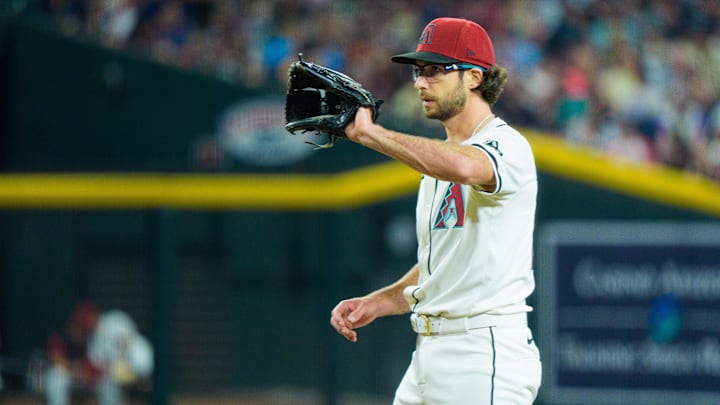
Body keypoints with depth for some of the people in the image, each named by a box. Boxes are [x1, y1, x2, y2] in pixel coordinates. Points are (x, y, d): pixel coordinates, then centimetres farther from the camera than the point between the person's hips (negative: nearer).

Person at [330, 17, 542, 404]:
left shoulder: (507, 146, -10)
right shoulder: (438, 158, 21)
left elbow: (463, 167, -36)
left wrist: (369, 132, -25)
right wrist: (376, 303, 11)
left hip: (483, 354, -9)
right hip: (428, 354, 9)